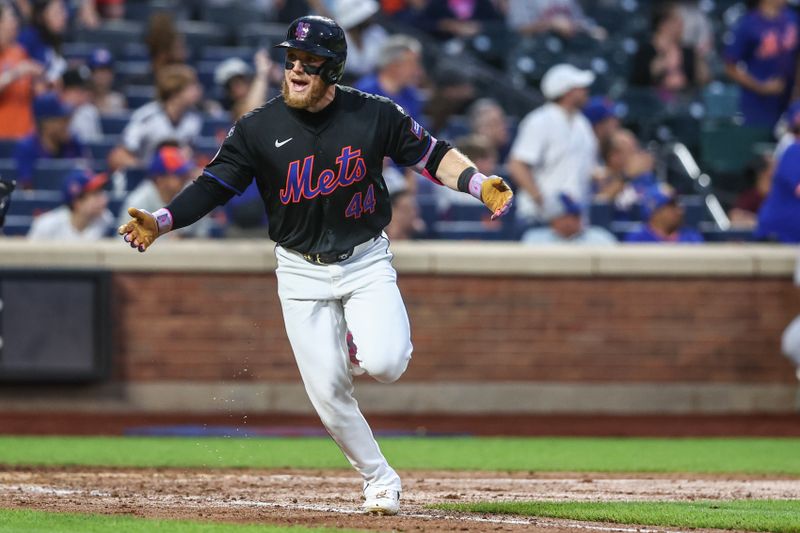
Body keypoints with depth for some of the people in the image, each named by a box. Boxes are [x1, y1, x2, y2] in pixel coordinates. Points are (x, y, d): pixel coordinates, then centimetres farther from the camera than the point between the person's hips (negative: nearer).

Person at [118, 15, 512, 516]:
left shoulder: (375, 115, -8)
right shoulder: (260, 129, -7)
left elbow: (432, 154, 0)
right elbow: (214, 184, -9)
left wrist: (480, 184, -16)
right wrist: (162, 220, -24)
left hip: (366, 262, -1)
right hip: (302, 272, 1)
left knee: (384, 363, -23)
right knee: (327, 390, -3)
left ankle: (364, 346, 15)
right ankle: (380, 479, 17)